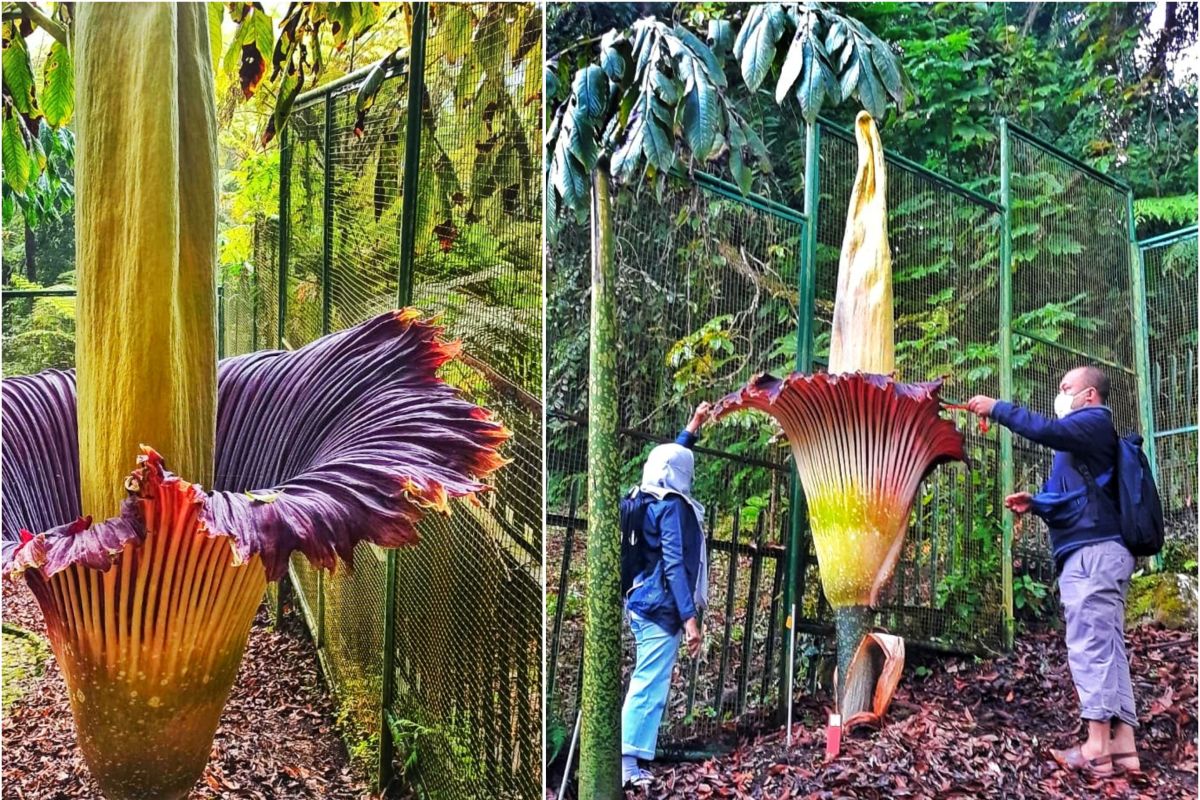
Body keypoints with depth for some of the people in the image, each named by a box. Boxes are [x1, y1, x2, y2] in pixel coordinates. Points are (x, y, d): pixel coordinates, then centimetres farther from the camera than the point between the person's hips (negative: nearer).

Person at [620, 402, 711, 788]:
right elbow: (673, 565, -21)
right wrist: (690, 617, -23)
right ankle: (626, 762, -7)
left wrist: (695, 424, 38)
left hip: (643, 602, 10)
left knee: (646, 681, 15)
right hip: (661, 607, -10)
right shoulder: (671, 506, -13)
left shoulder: (649, 499, 12)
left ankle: (629, 757, 18)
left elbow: (672, 456, 32)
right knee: (650, 684, -7)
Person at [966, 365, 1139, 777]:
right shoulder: (1083, 436, 29)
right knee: (1108, 648, 5)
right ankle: (1123, 744, 4)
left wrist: (996, 408, -13)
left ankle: (1097, 747, -15)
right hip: (1094, 552, 11)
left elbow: (1045, 430, -22)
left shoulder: (1095, 422, -2)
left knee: (1090, 646, -13)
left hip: (1094, 551, -11)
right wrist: (1035, 503, 16)